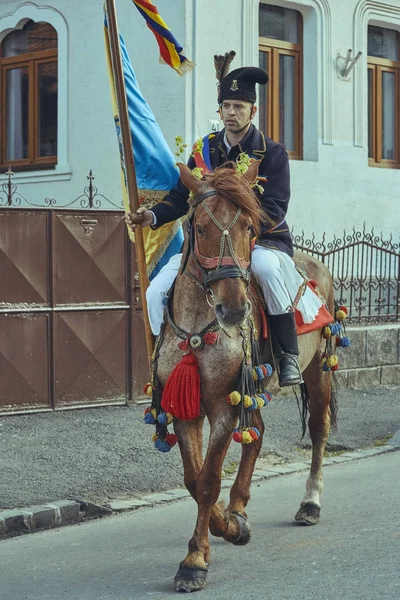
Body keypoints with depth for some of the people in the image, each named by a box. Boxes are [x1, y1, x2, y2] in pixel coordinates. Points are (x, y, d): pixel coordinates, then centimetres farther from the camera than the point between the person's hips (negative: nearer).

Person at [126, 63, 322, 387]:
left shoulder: (272, 153, -5)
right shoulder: (207, 149, 8)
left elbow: (274, 209, -15)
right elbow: (182, 195, 7)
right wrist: (153, 216, -13)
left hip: (263, 239, -4)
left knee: (266, 266, -41)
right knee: (158, 291, -13)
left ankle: (289, 356, -27)